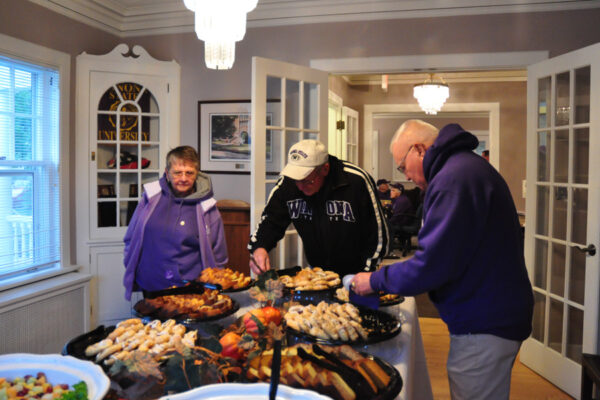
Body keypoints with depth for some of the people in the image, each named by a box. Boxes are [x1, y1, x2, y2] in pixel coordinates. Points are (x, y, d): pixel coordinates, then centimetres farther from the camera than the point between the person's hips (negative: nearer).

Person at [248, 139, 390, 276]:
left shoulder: (357, 181, -17)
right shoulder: (287, 183, -7)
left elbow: (378, 236, -10)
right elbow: (270, 221, 4)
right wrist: (259, 248, -16)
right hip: (317, 272, 1)